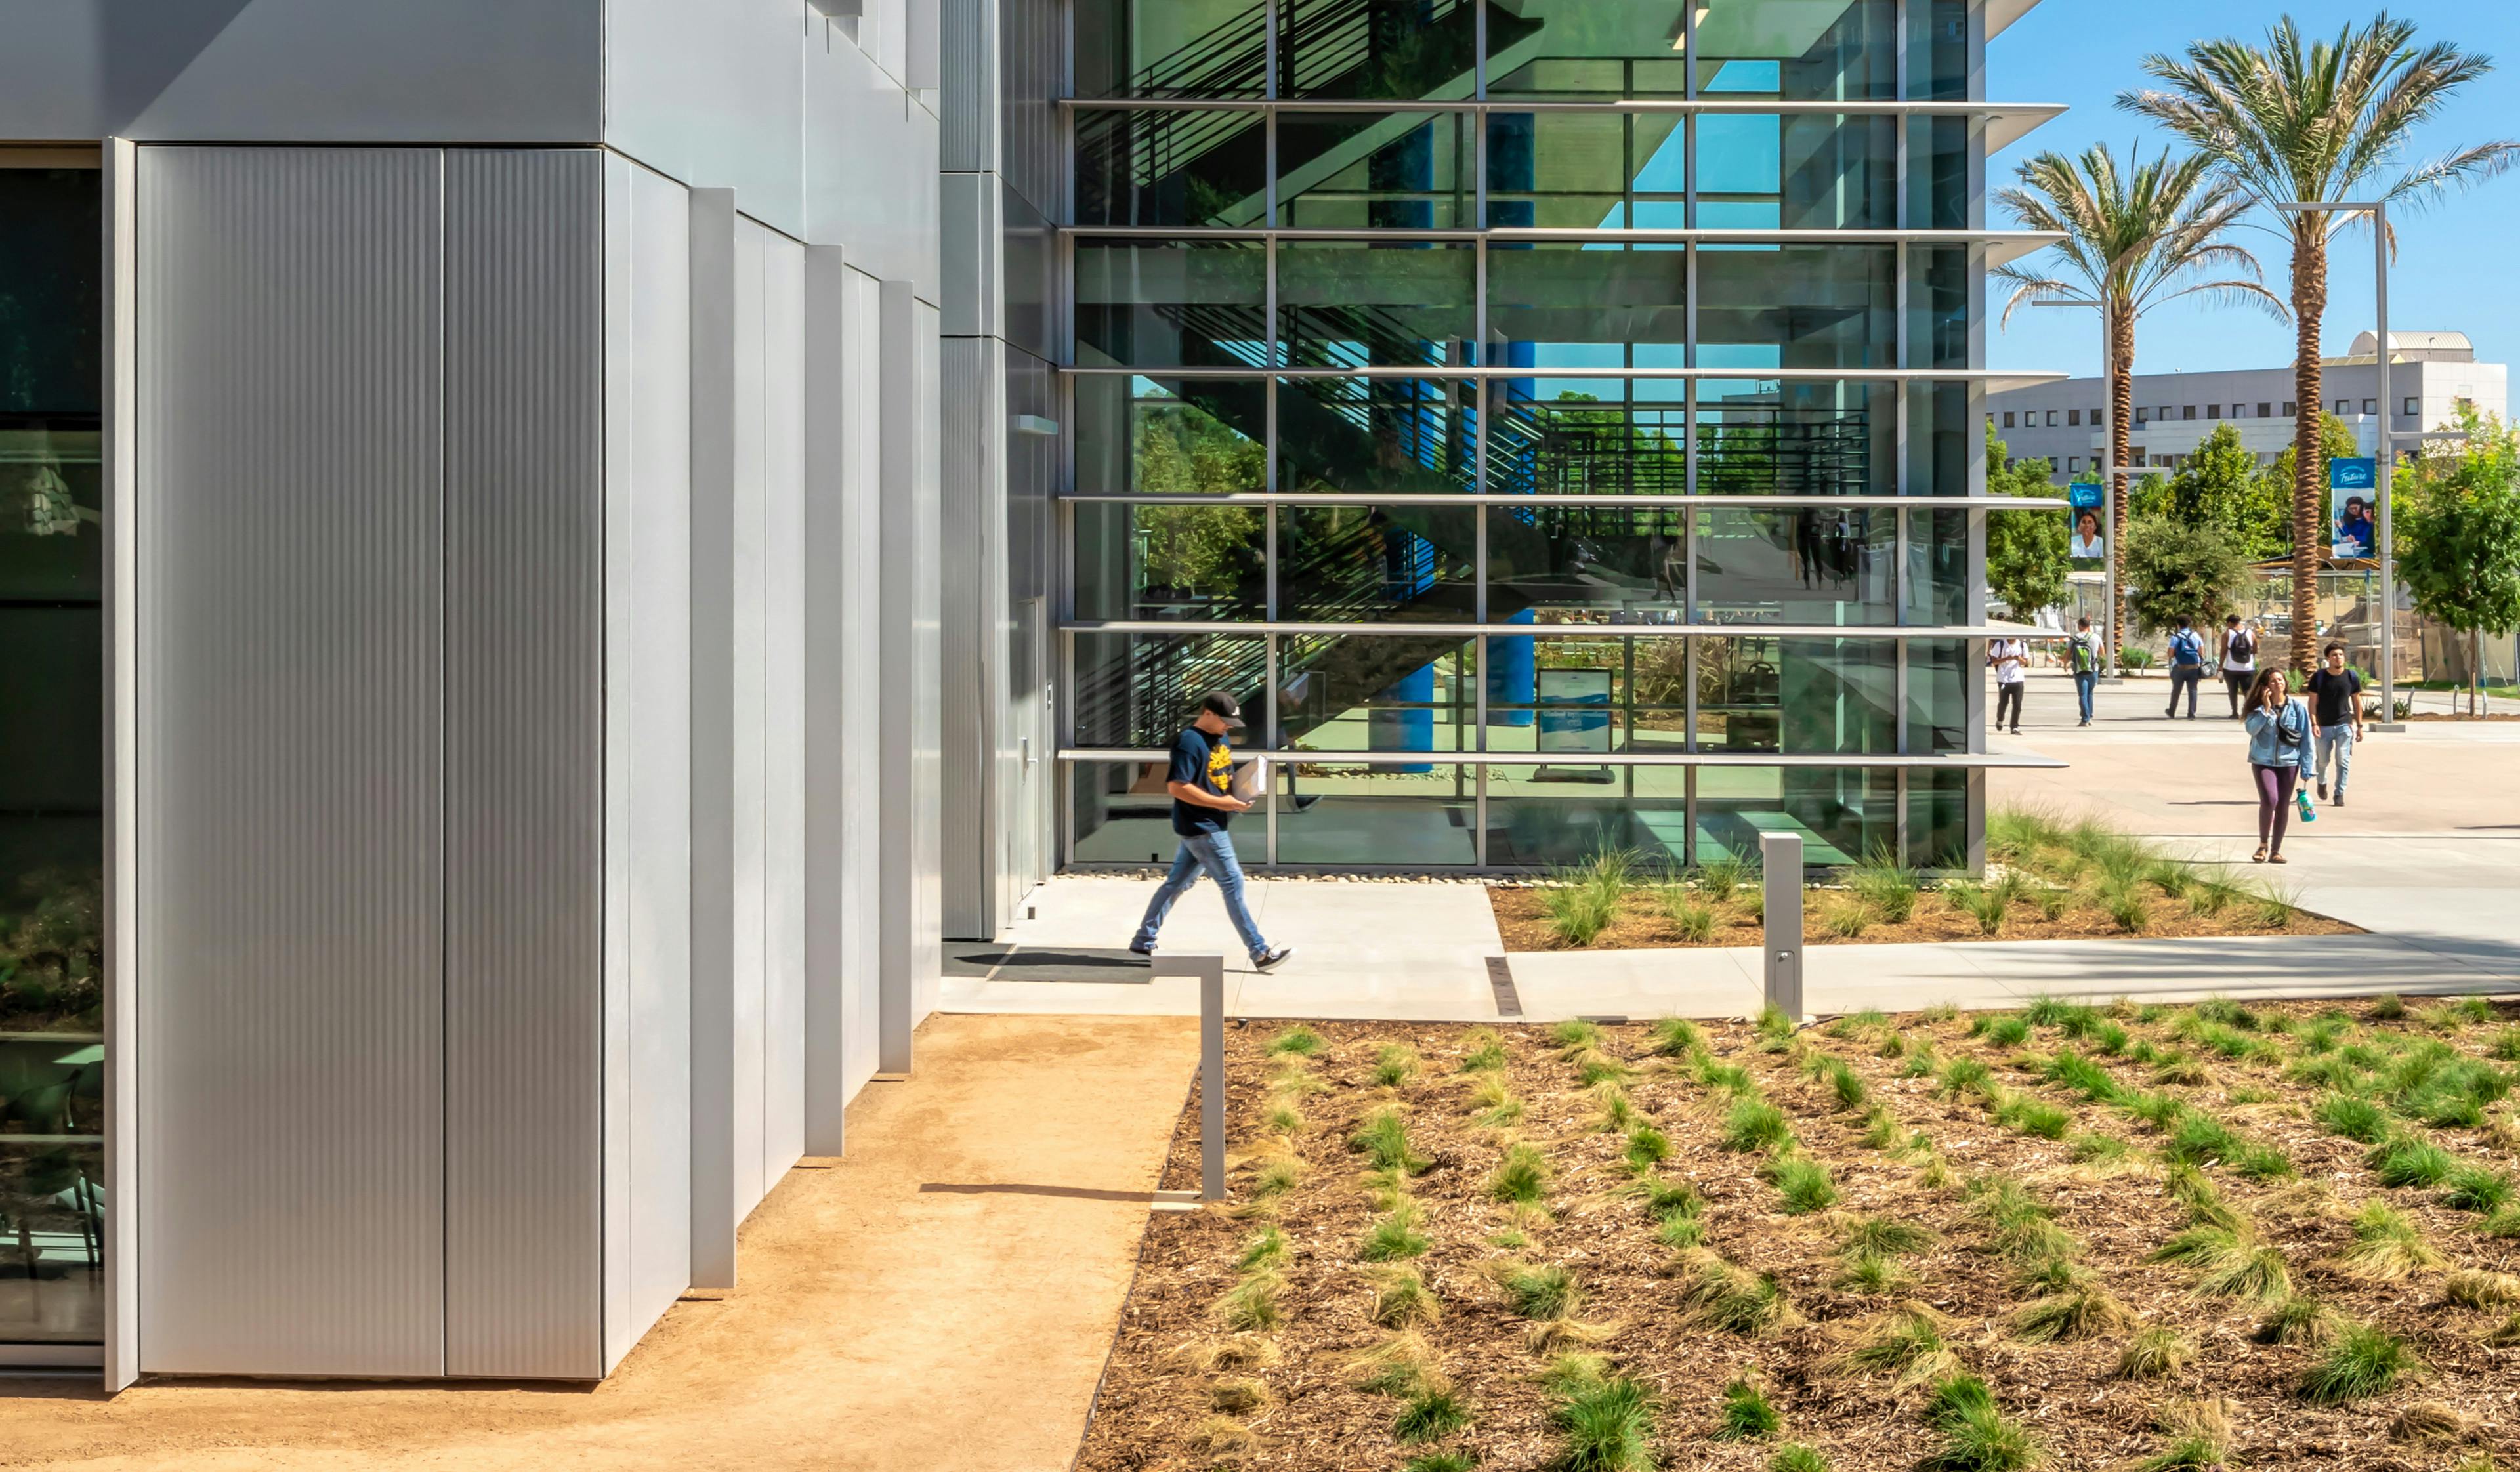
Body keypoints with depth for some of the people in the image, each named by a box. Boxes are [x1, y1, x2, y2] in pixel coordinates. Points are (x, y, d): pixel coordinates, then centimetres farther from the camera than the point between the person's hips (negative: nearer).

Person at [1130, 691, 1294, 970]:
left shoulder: (1222, 737, 11)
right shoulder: (1189, 742, -19)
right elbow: (1176, 787, -24)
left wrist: (1240, 793, 0)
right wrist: (1222, 803, -22)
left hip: (1209, 825, 9)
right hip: (1200, 828, -9)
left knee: (1177, 882, 15)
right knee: (1232, 884, -6)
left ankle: (1144, 940, 25)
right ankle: (1260, 953, -1)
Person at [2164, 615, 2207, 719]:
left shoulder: (2176, 637, -7)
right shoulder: (2196, 636, 4)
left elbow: (2170, 654, -10)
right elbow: (2201, 652, 4)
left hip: (2180, 667, -2)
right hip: (2194, 667, 2)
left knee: (2176, 691, 12)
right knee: (2192, 690, 5)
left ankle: (2172, 712, 24)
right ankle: (2191, 714, -1)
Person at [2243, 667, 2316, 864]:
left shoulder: (2298, 708, 0)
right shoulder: (2259, 707, 0)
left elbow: (2306, 739, 1)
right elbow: (2251, 728, -17)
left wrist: (2306, 770, -2)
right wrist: (2266, 709, -20)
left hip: (2288, 762, 2)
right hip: (2263, 761, -2)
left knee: (2283, 806, 5)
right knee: (2269, 800, -18)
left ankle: (2276, 850, 18)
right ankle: (2263, 844, 2)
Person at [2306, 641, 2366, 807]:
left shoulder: (2352, 677, -1)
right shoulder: (2319, 677, -5)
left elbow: (2357, 701, 7)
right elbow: (2313, 702, -3)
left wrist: (2359, 726, 7)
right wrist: (2314, 723, -13)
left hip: (2345, 725, 0)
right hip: (2324, 726, 0)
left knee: (2343, 761, -7)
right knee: (2323, 760, 12)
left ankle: (2339, 794, 2)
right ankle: (2322, 783, 42)